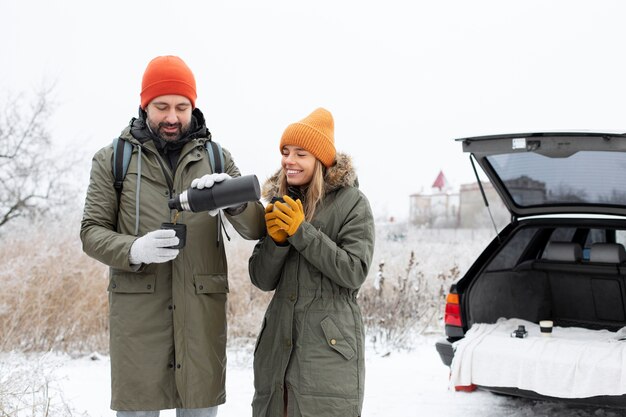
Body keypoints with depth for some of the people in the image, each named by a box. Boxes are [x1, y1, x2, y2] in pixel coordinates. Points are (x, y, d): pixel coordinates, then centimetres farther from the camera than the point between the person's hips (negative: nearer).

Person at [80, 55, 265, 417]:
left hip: (202, 310, 1)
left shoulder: (216, 158, 9)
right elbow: (92, 231, 2)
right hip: (137, 309, -1)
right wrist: (135, 250, -19)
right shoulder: (113, 158, 6)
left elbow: (256, 229, 2)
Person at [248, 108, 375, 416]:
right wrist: (276, 239, -11)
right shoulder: (279, 203, 11)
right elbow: (262, 280, 7)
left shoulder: (352, 203, -3)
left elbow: (354, 272, -14)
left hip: (330, 348, -5)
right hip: (278, 345, 5)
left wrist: (301, 231, -17)